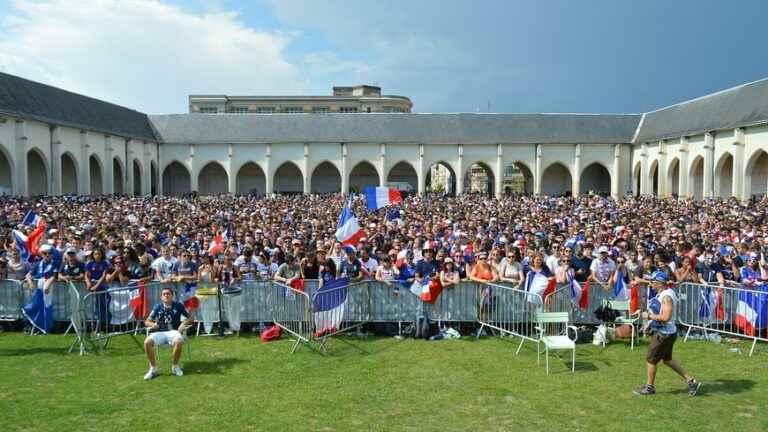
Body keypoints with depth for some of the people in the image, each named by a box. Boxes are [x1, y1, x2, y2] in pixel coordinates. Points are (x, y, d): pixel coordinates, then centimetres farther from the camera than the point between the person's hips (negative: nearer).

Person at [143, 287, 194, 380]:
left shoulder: (178, 305, 6)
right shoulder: (158, 307, 11)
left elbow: (191, 318, 10)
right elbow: (147, 321, 12)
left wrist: (183, 323, -11)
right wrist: (152, 324, -11)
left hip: (173, 331, -2)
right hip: (160, 332, 2)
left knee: (179, 341, -37)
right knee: (147, 342, -28)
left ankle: (175, 366, -11)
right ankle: (154, 368, -9)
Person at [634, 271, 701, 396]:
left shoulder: (667, 296, -23)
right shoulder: (663, 293, 7)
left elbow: (666, 317, -29)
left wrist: (649, 316, -20)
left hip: (664, 334, -10)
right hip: (666, 332, 10)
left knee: (651, 359, 4)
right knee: (667, 359, 20)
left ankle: (649, 387, 19)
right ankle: (691, 381, 25)